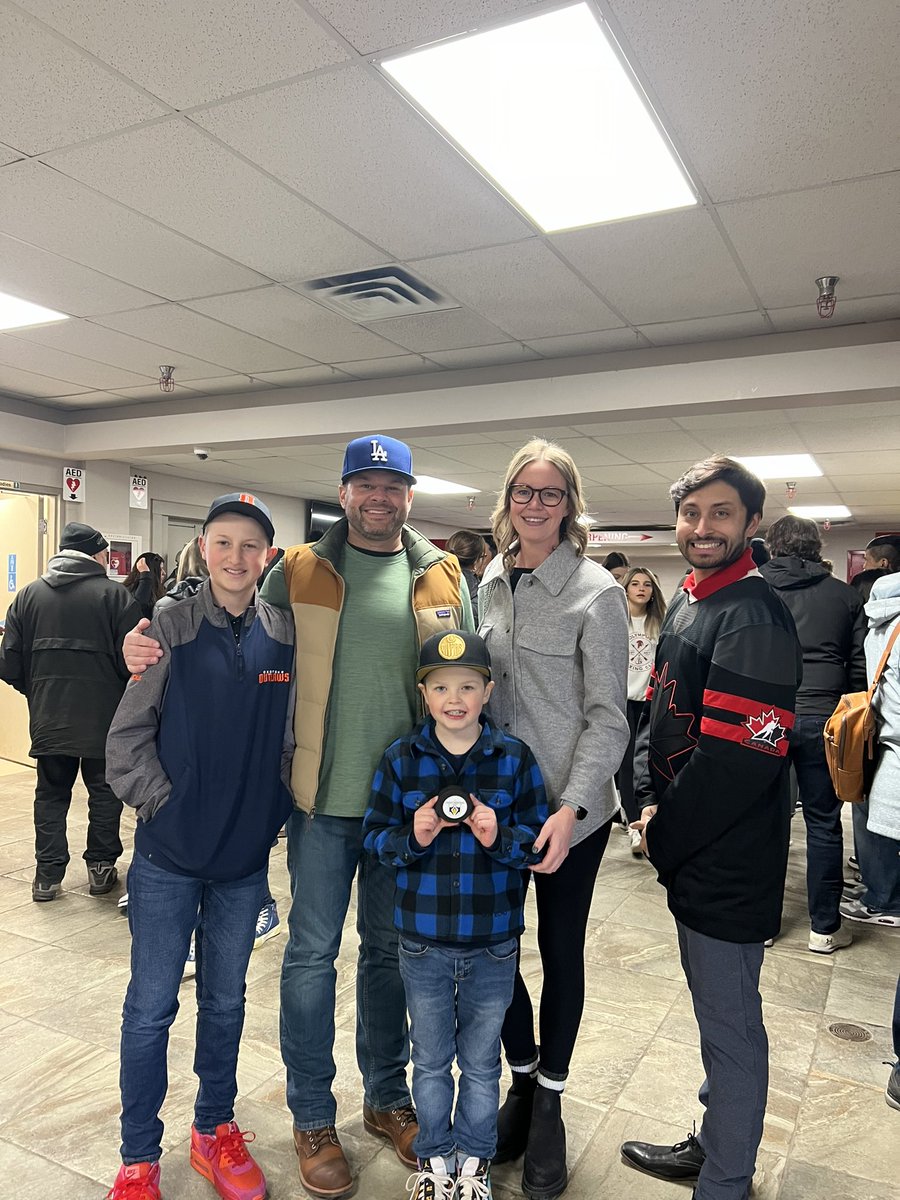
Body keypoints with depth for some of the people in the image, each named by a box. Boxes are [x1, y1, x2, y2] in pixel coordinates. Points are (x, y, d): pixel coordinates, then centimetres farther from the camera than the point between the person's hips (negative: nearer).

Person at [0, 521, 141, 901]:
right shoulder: (114, 594, -9)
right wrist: (129, 696, 6)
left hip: (48, 718, 4)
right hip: (104, 717, -3)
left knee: (51, 793, 14)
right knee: (104, 792, 12)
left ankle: (47, 875, 16)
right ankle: (101, 866, 19)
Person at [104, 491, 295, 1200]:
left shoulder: (286, 636, -4)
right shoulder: (171, 628, -10)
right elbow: (128, 733, -5)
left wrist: (274, 811, 3)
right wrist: (162, 803, -10)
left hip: (246, 856, 2)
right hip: (169, 856, -2)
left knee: (226, 1000, 18)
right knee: (150, 1008, 11)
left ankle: (214, 1129, 39)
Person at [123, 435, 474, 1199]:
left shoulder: (443, 579, 2)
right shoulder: (300, 570, -2)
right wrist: (149, 641, -15)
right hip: (324, 795, -1)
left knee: (389, 949, 18)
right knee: (312, 952, 10)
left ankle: (388, 1096, 40)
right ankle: (313, 1117, 32)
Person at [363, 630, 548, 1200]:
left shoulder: (515, 758, -8)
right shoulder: (401, 759, -7)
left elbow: (538, 840, -4)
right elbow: (375, 836, -2)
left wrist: (499, 838, -23)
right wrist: (413, 838, -21)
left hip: (493, 942, 0)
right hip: (423, 941, 1)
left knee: (481, 1062, 18)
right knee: (430, 1060, 20)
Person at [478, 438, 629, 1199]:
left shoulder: (595, 591, -12)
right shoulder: (491, 581, 3)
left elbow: (608, 716, -12)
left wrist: (571, 807, -21)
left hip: (570, 808, -4)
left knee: (561, 951, 11)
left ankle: (549, 1104, 35)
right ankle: (523, 1077, 38)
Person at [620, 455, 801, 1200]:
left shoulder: (754, 619, -20)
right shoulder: (685, 606, 10)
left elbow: (737, 759, -25)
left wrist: (665, 839, -13)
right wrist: (650, 802, 2)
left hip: (729, 865, -9)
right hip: (690, 856, 9)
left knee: (730, 1025, 8)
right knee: (715, 1011, 24)